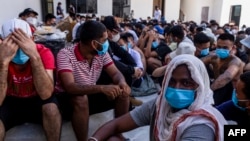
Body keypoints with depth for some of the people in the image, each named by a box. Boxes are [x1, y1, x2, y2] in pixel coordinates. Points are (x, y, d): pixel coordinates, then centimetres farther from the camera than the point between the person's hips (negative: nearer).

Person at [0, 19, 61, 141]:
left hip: (36, 100, 0)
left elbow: (46, 94, -34)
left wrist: (35, 56, -41)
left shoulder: (43, 52, -21)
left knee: (51, 107, -33)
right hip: (10, 102, 1)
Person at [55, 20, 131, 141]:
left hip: (90, 95, 6)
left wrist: (122, 82, -33)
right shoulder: (65, 54, -26)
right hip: (67, 99, -5)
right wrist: (101, 88, -49)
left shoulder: (101, 54, -8)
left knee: (122, 91, -13)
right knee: (81, 99, -38)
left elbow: (115, 73, -8)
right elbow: (70, 87, -37)